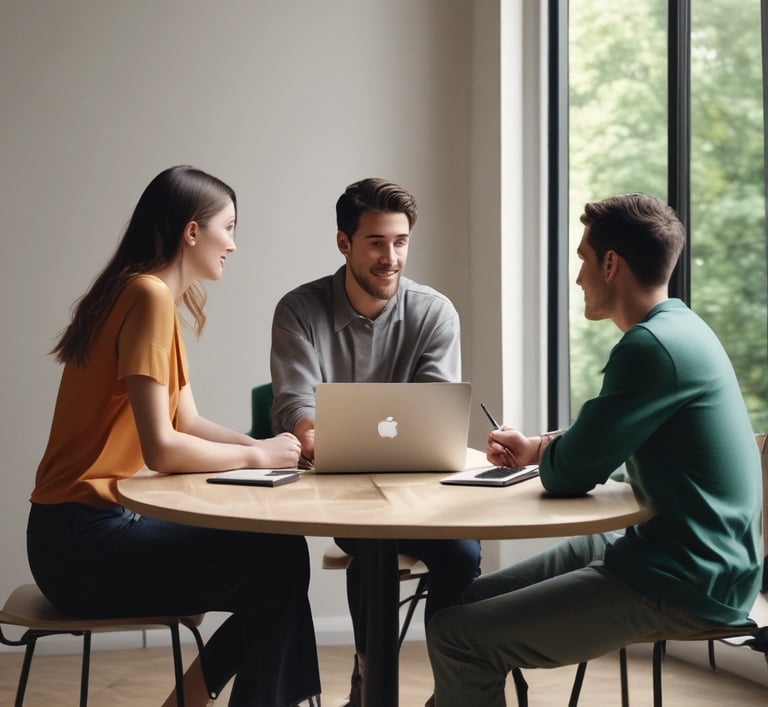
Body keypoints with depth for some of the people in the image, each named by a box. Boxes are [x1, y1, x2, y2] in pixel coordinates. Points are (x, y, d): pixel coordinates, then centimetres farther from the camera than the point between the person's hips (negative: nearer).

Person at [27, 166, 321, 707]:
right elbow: (162, 448, -24)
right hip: (83, 542, -9)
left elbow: (188, 424, 11)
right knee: (278, 561, -7)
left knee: (269, 556, 10)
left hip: (94, 528, 9)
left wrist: (271, 447, -2)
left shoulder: (155, 295, 13)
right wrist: (257, 454, -10)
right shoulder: (150, 296, -17)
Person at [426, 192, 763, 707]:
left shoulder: (654, 346, -19)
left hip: (685, 586, -10)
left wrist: (543, 452, 5)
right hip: (690, 561, 10)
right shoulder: (676, 329, 13)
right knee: (469, 602, 10)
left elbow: (570, 475, -16)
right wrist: (538, 447, 16)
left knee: (457, 636, -17)